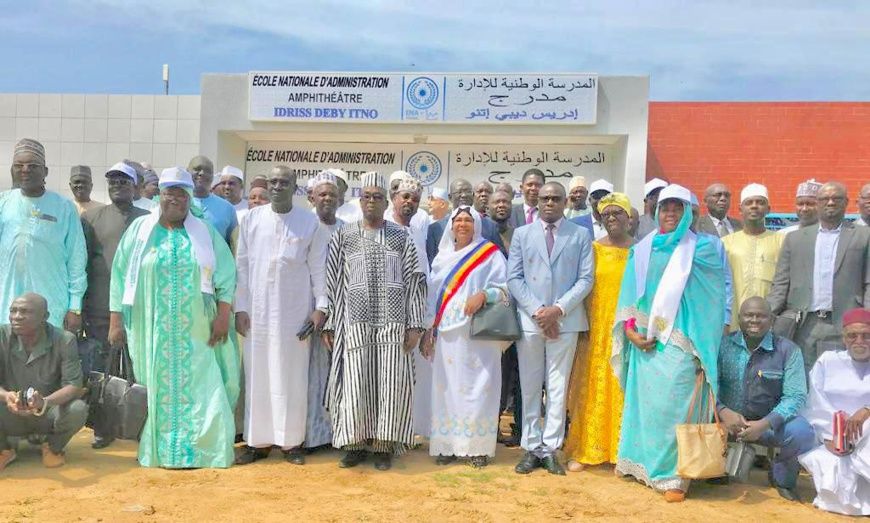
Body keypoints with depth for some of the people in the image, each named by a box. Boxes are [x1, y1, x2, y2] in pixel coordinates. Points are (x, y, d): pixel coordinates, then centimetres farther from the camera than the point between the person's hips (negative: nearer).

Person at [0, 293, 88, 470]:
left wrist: (44, 402, -39)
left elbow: (74, 385, -19)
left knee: (78, 409, -32)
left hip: (50, 413, -1)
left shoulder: (65, 340, -15)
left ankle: (53, 447, 4)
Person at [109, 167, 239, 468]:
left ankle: (195, 450, 7)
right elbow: (121, 275, 5)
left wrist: (223, 315, -6)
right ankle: (160, 450, 13)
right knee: (158, 389, 4)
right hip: (152, 328, 0)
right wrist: (115, 320, 1)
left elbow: (226, 275, 3)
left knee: (199, 387, -2)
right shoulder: (140, 229, 5)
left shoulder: (205, 232, 6)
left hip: (195, 330, 0)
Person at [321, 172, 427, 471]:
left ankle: (384, 445, 13)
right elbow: (332, 281, 7)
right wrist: (328, 325, 2)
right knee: (355, 384, 0)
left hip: (393, 323, 0)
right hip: (356, 323, 0)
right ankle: (356, 443, 15)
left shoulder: (401, 237, 8)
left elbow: (414, 282, 4)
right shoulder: (343, 236, 8)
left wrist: (415, 325, -3)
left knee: (391, 385, 0)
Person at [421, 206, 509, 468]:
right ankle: (448, 444, 10)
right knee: (447, 387, 2)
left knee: (477, 387, -4)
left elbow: (504, 288, -2)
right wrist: (428, 330, 10)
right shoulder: (442, 257, 15)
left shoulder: (491, 254, 3)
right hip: (447, 333, 4)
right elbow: (433, 294, 15)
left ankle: (477, 446, 3)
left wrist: (483, 295, -21)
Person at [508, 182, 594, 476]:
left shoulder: (580, 235, 7)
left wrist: (558, 309, -12)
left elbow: (585, 279, 0)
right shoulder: (522, 234, 9)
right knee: (530, 387, 5)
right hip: (529, 320, 1)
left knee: (558, 387, 4)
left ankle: (550, 448, 12)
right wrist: (537, 310, -9)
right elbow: (514, 278, 2)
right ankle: (532, 448, 14)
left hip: (565, 321, 0)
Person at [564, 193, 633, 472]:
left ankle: (621, 450, 18)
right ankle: (584, 450, 14)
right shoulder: (593, 249, 4)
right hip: (596, 328, 0)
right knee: (591, 388, 5)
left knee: (623, 389, 4)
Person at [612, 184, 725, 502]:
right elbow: (630, 293, 11)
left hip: (679, 342, -4)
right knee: (643, 402, 10)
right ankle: (643, 463, 23)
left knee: (673, 406, -7)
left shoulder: (700, 248, 1)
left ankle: (672, 475, 2)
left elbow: (709, 298, -2)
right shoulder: (642, 250, 11)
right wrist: (629, 330, -2)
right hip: (643, 340, 4)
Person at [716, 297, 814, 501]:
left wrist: (764, 424, -26)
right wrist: (723, 411, -28)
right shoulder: (723, 344, -3)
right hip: (727, 419, 1)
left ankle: (782, 479, 6)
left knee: (802, 432, -29)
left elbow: (795, 396, -12)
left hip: (770, 423, 0)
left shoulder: (788, 350, -4)